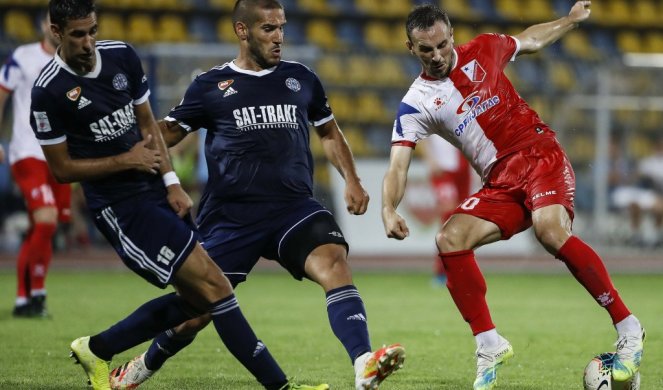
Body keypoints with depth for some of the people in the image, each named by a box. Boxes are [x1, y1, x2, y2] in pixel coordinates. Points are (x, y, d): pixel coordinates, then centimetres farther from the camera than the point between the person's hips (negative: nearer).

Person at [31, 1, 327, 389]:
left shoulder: (122, 56, 3)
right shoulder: (49, 92, -13)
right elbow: (62, 169, -8)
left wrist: (172, 182, 4)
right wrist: (126, 160, -12)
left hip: (157, 194, 7)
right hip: (119, 208, -7)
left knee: (195, 299, 7)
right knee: (213, 284, -15)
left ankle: (95, 350, 22)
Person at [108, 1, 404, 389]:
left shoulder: (300, 78, 11)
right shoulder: (212, 85, 3)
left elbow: (329, 132, 24)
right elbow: (167, 134, 6)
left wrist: (352, 180, 12)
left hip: (295, 207, 1)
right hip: (231, 217, -1)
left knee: (335, 264, -27)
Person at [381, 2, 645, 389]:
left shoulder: (482, 50, 3)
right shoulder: (416, 105, 0)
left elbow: (531, 40, 26)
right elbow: (397, 168, -10)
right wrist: (389, 210, -28)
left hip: (540, 155, -3)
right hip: (500, 184, 3)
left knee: (552, 231, -30)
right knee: (450, 240, -20)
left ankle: (628, 328, -24)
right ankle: (489, 345, -9)